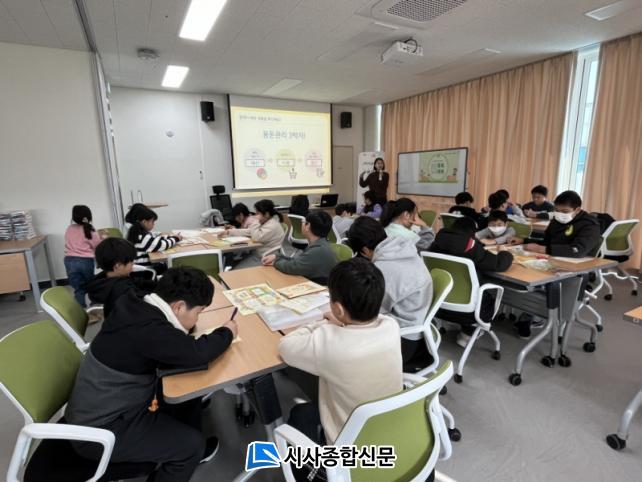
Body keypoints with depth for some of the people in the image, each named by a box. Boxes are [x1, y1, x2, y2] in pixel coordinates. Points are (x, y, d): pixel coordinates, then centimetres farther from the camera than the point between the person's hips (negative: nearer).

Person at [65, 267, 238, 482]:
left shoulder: (137, 305, -8)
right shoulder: (146, 328, -34)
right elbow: (197, 353, -37)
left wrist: (184, 326, -9)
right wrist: (226, 333, -18)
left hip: (102, 407, 9)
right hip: (99, 431, -8)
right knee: (192, 444, -8)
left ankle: (190, 453, 33)